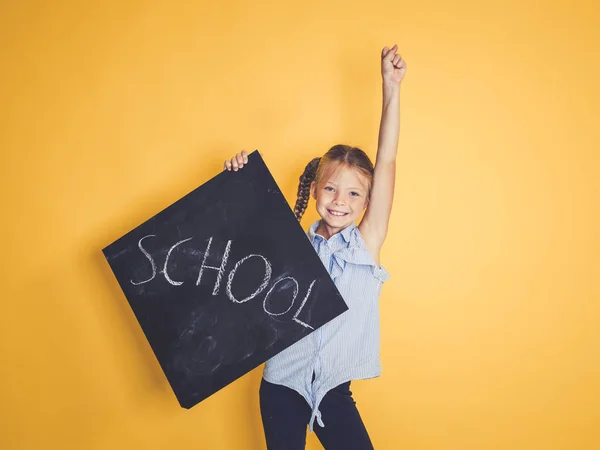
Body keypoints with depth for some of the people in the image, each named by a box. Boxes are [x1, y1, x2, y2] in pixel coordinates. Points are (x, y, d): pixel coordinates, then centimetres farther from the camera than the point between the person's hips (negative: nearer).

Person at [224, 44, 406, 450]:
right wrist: (239, 185, -12)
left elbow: (386, 162, -12)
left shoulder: (366, 243, -6)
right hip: (282, 386, 1)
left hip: (334, 390, 0)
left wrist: (391, 88, -15)